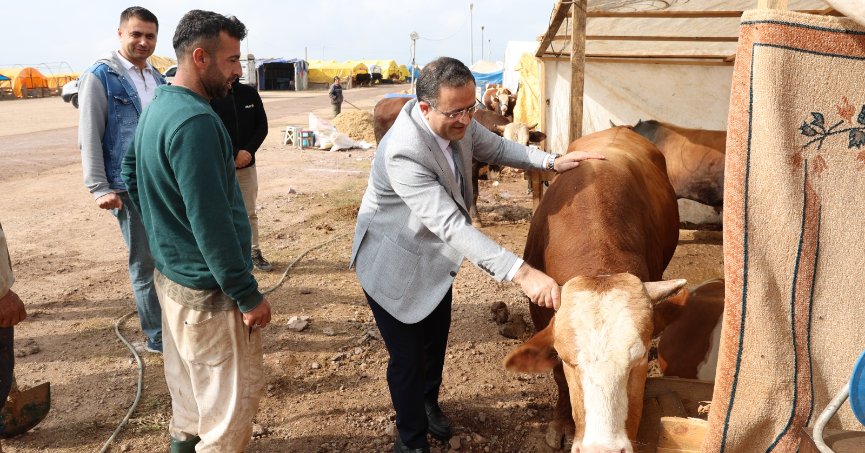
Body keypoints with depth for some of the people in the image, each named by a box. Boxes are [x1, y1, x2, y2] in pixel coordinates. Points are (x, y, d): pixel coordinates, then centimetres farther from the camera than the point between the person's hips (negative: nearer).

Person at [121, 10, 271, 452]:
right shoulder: (195, 120, -26)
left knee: (189, 374, 27)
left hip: (171, 272, 10)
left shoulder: (157, 106, 5)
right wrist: (248, 295, -20)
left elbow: (131, 175, 19)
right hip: (208, 288, -10)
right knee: (234, 391, 6)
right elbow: (211, 222, -27)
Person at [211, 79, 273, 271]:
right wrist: (234, 155, -15)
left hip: (247, 165, 4)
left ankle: (255, 252, 26)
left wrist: (248, 151, -10)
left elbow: (262, 126, 5)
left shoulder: (250, 93, 2)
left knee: (250, 213, 13)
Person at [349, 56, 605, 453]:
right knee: (407, 357, 6)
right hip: (393, 265, -7)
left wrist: (552, 161, -6)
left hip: (435, 256, 8)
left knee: (436, 339, 24)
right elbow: (450, 224, -43)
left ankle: (428, 403, 52)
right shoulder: (403, 152, -37)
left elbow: (497, 148, 7)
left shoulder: (458, 122, -14)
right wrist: (521, 272, -49)